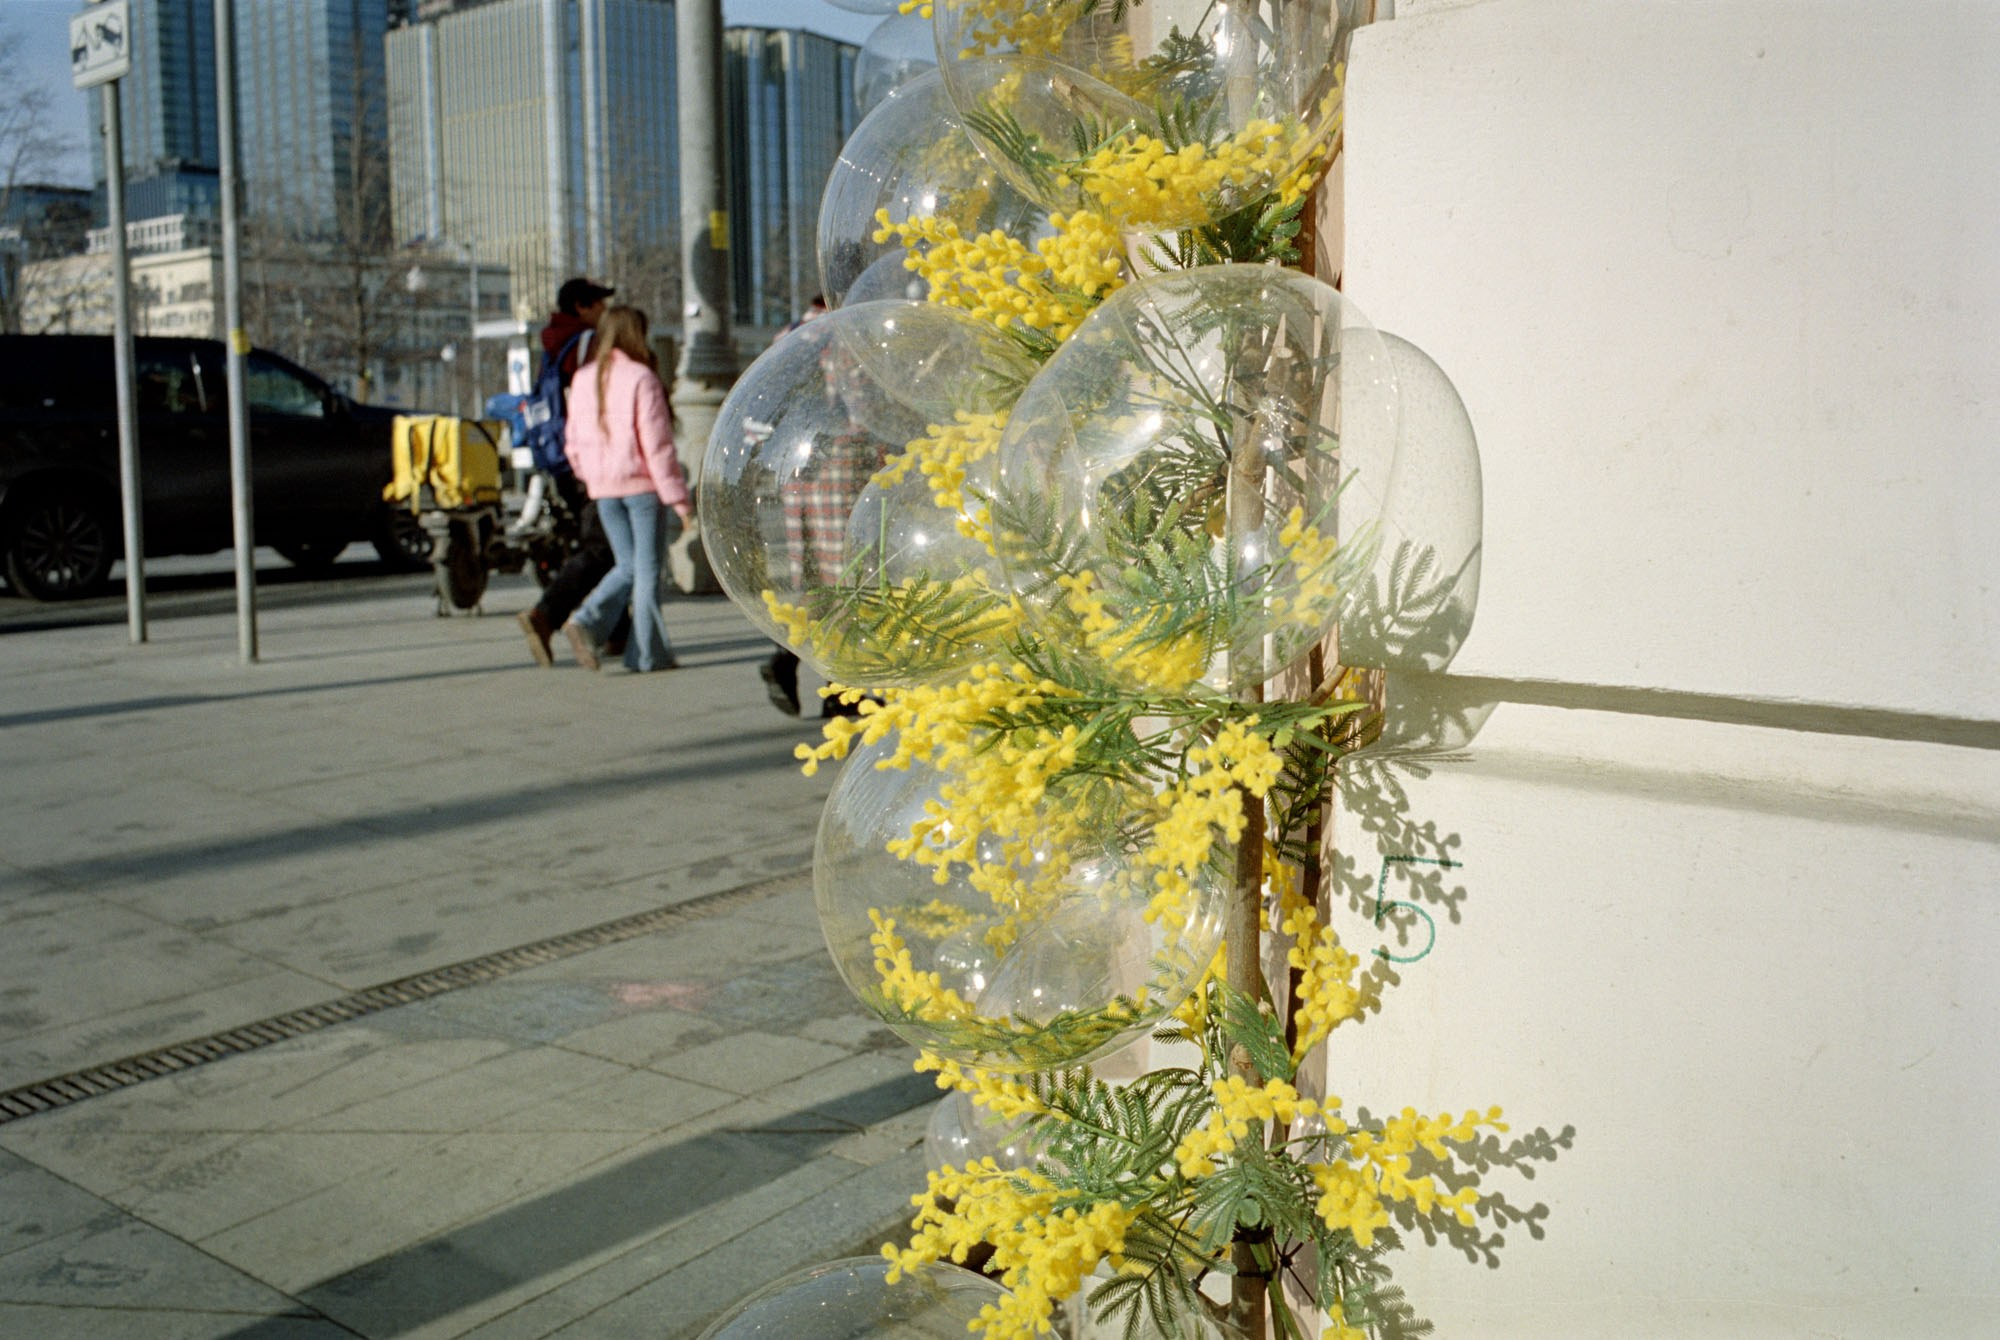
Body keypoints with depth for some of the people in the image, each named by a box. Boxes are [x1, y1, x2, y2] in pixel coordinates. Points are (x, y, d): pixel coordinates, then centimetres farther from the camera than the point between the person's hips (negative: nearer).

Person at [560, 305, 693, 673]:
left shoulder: (583, 379, 8)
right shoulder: (640, 378, -11)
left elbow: (574, 443, 11)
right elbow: (657, 445, -14)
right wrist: (679, 497, -11)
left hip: (603, 490, 6)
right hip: (642, 484, -6)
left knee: (627, 565, 15)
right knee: (647, 567, 3)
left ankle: (587, 622, -5)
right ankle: (648, 653, 7)